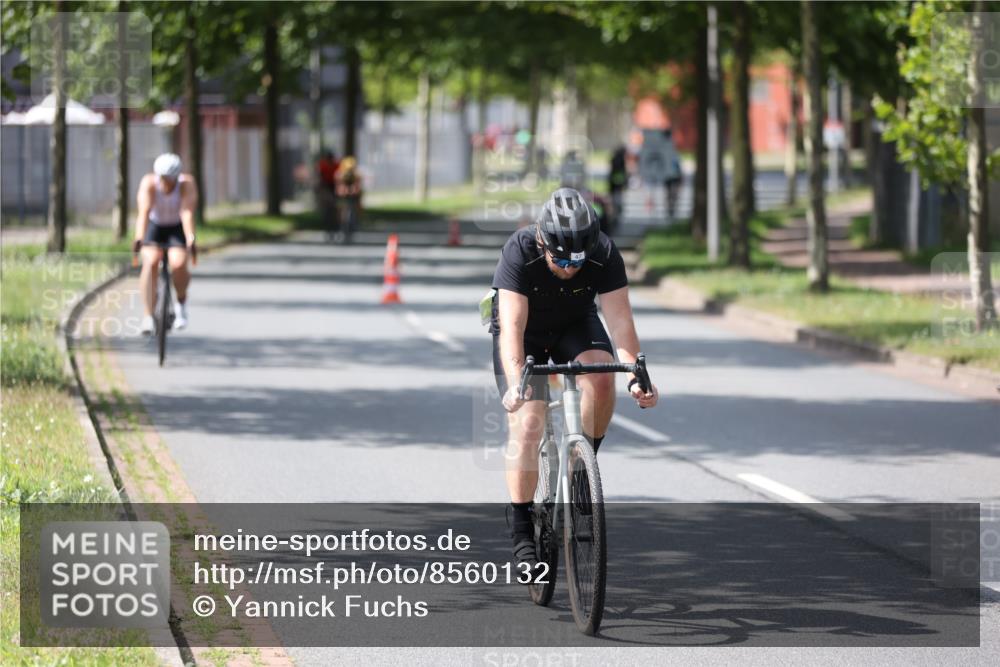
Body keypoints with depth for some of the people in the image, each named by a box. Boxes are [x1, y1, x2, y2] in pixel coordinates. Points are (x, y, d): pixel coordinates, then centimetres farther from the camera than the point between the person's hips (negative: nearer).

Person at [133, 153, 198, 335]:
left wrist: (191, 241, -50)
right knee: (150, 262, -25)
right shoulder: (149, 183, -24)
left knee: (178, 264, -25)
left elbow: (187, 213, -35)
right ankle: (148, 318, -24)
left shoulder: (187, 184, -24)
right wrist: (139, 239, -51)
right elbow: (144, 212, -36)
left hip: (178, 228, 0)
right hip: (155, 226, 0)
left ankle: (181, 302, 7)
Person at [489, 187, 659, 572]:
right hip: (524, 332, -2)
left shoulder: (605, 255, -28)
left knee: (601, 377, -30)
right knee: (527, 421, -17)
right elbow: (512, 327, -40)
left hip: (575, 325, 2)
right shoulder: (519, 252, -34)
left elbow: (620, 320, -31)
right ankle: (522, 535, -10)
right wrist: (516, 382, -55)